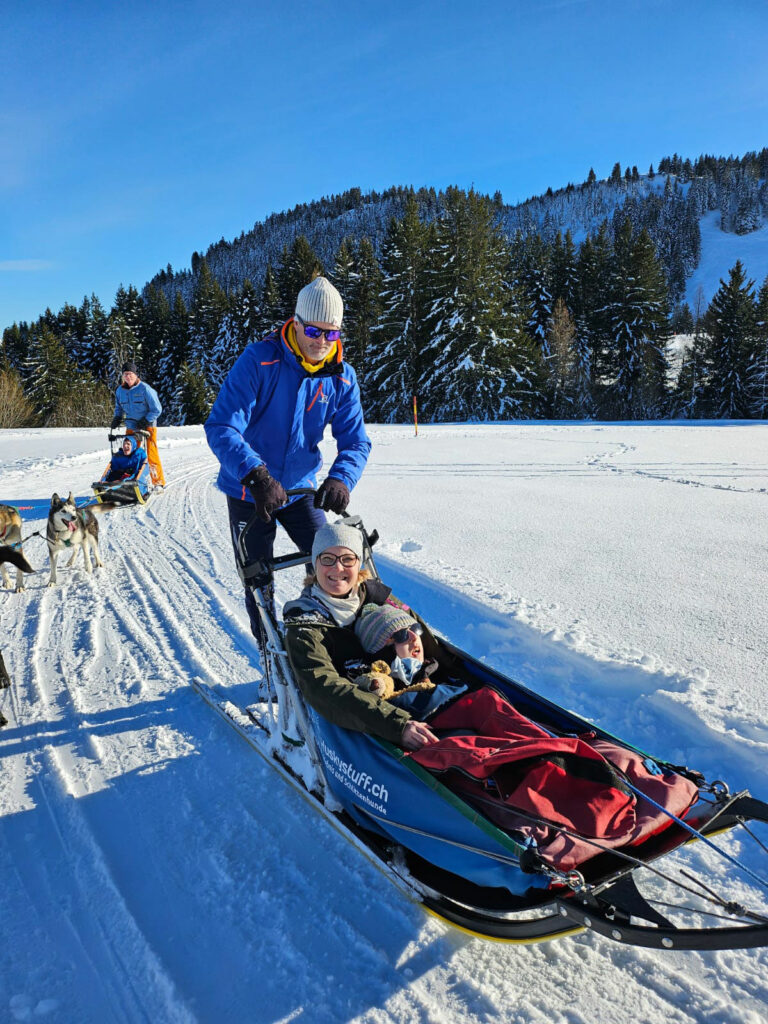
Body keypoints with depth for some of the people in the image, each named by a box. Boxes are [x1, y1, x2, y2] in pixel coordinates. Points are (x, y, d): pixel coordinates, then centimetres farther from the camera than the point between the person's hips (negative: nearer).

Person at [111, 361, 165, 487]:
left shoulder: (145, 389, -10)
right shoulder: (120, 391, 8)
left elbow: (156, 409, -9)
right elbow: (119, 407, 25)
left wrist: (146, 421, -15)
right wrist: (117, 418, 7)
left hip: (147, 427, -5)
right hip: (131, 428, 6)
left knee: (151, 455, -8)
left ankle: (159, 483, 2)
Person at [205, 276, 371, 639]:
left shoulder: (341, 377, -7)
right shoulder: (259, 360, -20)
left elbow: (355, 440, -9)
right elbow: (220, 428, -26)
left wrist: (341, 477, -31)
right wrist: (256, 475, -40)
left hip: (300, 489, 3)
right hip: (249, 491, -3)